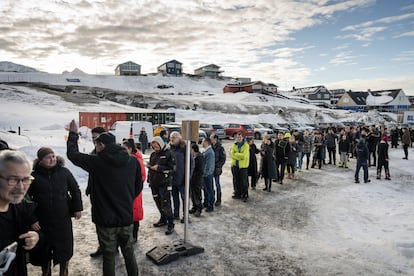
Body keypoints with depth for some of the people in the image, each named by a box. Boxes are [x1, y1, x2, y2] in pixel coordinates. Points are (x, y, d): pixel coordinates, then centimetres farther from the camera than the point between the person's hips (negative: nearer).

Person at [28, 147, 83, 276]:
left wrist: (77, 208, 1)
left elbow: (75, 190, 5)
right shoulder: (34, 176, -7)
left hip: (63, 219, 1)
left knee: (64, 249, 13)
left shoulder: (64, 172, -3)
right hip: (42, 221, -1)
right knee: (44, 251, 13)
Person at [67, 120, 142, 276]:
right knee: (129, 253, 20)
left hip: (105, 219, -3)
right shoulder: (132, 161, -4)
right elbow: (138, 186, 6)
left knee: (109, 256, 12)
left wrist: (73, 134, 14)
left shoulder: (96, 162, -14)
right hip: (126, 217, 3)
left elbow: (72, 154, 1)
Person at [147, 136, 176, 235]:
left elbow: (171, 168, -12)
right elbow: (150, 167, 21)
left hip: (164, 183, -6)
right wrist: (149, 180, 14)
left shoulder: (168, 154, -8)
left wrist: (159, 168, -19)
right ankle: (163, 220, 32)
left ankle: (170, 224, 2)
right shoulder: (153, 154, 10)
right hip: (154, 183, 7)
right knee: (158, 203, 15)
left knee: (166, 204, -7)